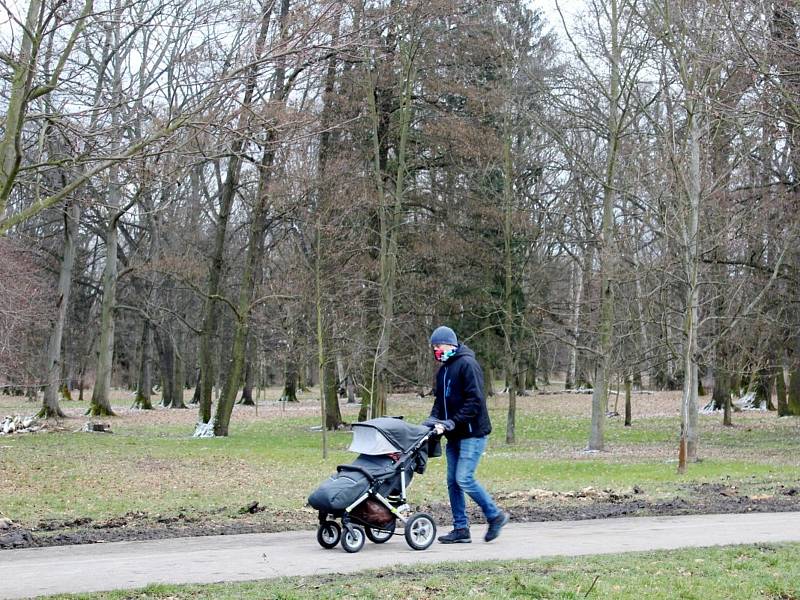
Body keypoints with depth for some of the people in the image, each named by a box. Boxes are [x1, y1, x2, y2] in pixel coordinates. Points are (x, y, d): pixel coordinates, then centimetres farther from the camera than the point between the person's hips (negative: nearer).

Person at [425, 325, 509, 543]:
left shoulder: (467, 364, -12)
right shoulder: (443, 370, 16)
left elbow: (475, 401, -19)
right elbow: (440, 400, 19)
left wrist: (452, 422, -21)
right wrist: (434, 419, -1)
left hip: (472, 432, -9)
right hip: (454, 435, 9)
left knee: (464, 478, -13)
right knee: (453, 481, 6)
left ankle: (495, 515, 5)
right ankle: (461, 529, 13)